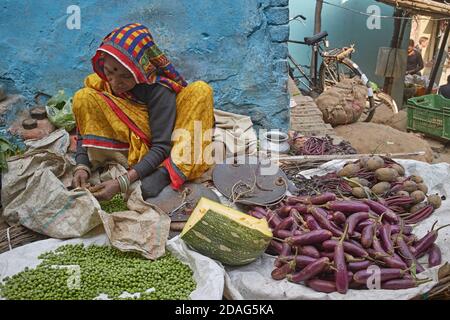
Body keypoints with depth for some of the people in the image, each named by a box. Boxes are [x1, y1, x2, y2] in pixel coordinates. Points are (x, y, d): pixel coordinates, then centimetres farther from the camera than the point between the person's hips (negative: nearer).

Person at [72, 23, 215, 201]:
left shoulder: (159, 90, -23)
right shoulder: (97, 83, -11)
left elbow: (161, 146, -26)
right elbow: (84, 132, -6)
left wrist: (122, 183, -36)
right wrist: (82, 166, -25)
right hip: (126, 150, 3)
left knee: (200, 90, -25)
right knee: (83, 98, -16)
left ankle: (163, 174, -33)